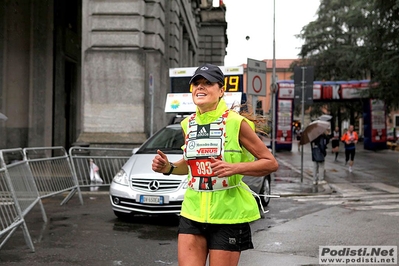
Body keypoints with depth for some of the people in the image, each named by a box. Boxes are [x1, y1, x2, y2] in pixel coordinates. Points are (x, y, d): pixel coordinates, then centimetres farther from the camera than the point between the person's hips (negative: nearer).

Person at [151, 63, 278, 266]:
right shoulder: (188, 124, 7)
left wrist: (235, 168, -22)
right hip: (193, 212, 5)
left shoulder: (235, 122, -10)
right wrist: (169, 168, 3)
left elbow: (271, 163, -8)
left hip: (228, 214, -4)